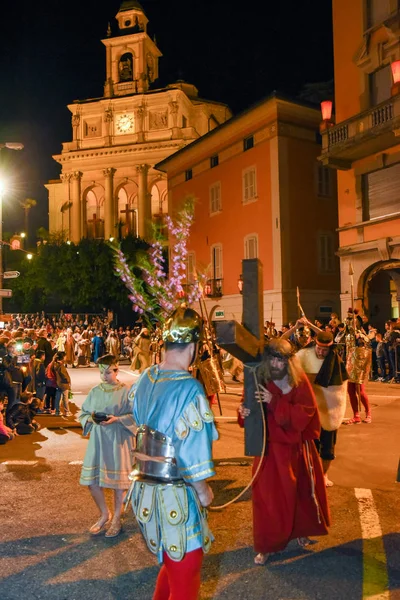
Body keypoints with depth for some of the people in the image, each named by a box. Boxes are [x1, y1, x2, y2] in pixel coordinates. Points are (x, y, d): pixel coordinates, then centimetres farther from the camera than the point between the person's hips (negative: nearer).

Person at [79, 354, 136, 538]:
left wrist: (117, 419, -22)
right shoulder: (94, 391, 5)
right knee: (92, 481, 6)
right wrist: (90, 419, -11)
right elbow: (83, 413, 10)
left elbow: (135, 416, -9)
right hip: (97, 439, 4)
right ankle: (105, 515, 29)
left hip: (118, 440, -4)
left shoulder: (125, 391, -8)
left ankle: (117, 518, 27)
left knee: (118, 481, 6)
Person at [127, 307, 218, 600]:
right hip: (175, 496, -7)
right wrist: (203, 490, -8)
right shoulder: (190, 389, -24)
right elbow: (193, 450, -21)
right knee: (185, 570, 14)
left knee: (171, 562, 28)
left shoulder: (145, 378, -2)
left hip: (144, 487, 7)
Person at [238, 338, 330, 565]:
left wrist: (275, 402, -30)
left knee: (300, 492, 18)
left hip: (296, 447, 1)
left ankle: (300, 531, 45)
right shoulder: (259, 382, -10)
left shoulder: (300, 382, -10)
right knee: (268, 496, -1)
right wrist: (245, 412, -30)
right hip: (269, 448, -1)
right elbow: (253, 416, -5)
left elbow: (304, 413, -20)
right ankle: (266, 545, 17)